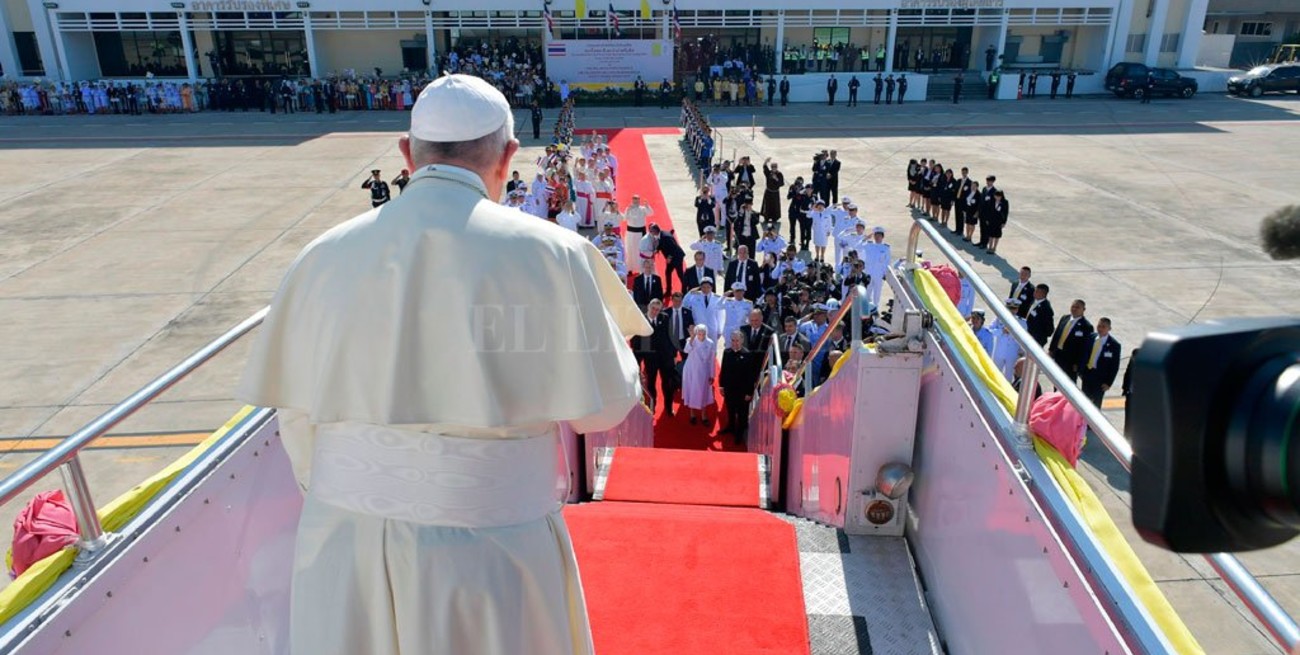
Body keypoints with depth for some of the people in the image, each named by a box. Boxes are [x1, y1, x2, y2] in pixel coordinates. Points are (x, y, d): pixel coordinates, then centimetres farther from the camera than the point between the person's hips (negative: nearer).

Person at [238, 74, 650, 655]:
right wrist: (614, 325, 13)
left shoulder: (327, 256, -3)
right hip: (489, 558, -2)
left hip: (343, 550, 3)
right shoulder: (548, 255, -14)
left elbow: (297, 417, 3)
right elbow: (603, 408, -6)